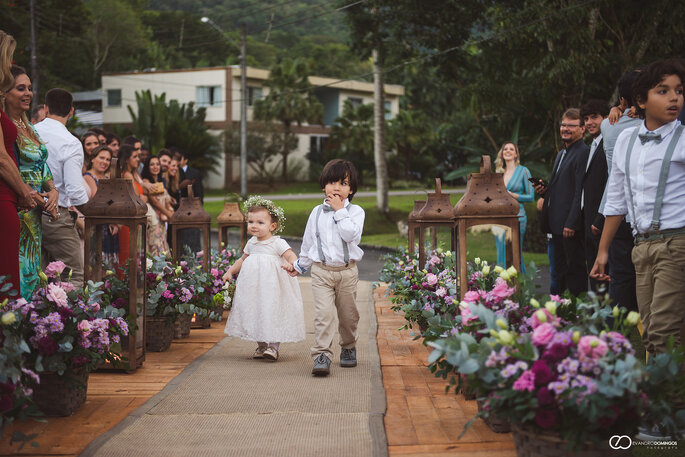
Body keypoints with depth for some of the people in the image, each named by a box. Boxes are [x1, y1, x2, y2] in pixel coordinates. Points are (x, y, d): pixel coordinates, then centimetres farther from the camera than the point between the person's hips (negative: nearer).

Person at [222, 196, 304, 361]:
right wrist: (230, 271, 19)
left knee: (273, 311, -7)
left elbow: (292, 256, -18)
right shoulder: (251, 243, 12)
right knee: (255, 313, 8)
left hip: (272, 287, -6)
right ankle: (261, 345, 20)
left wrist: (292, 265, -39)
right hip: (253, 288, 6)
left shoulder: (278, 243, -8)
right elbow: (242, 260, 27)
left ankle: (273, 347, -1)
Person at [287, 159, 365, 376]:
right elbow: (308, 242, 18)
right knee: (323, 313, -12)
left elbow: (351, 235, -20)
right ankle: (322, 355, -15)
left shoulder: (355, 211, -1)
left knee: (348, 314, 10)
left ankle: (348, 348, 33)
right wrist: (300, 265, 24)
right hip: (322, 271, 1)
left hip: (347, 271, -1)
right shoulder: (317, 212, 7)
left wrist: (340, 211, -16)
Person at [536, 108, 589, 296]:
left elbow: (581, 191, -18)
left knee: (575, 268, -4)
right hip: (557, 224, 10)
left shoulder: (583, 153, -12)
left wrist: (571, 223, -21)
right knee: (560, 269, 13)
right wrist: (545, 189, 5)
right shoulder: (561, 154, 19)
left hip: (571, 225, -10)